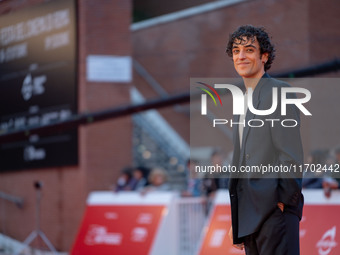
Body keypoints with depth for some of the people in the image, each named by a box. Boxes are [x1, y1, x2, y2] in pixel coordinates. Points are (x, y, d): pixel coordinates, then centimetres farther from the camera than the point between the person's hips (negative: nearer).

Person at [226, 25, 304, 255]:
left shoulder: (279, 92, -5)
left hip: (274, 210, -8)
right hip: (249, 214, 8)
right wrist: (236, 221, 18)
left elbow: (292, 154, -12)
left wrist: (283, 201, -16)